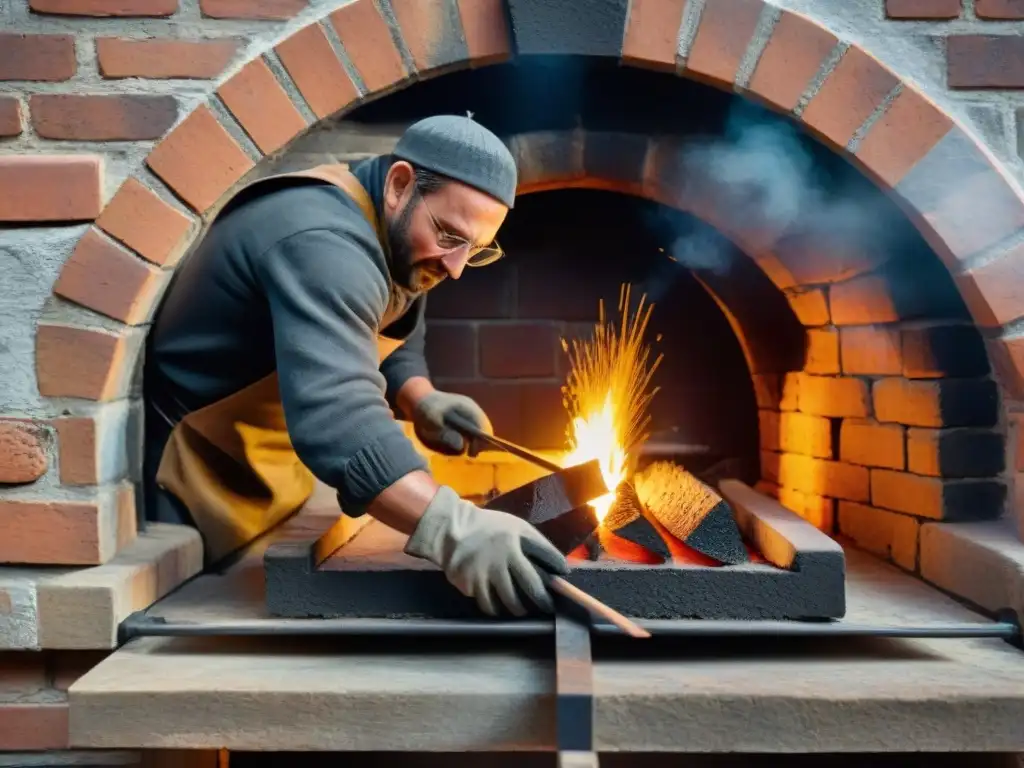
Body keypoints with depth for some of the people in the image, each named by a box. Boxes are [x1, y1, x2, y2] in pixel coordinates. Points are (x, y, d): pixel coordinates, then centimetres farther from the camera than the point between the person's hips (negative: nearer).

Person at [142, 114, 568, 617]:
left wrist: (421, 401, -12)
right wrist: (449, 526, -59)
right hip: (201, 471, -9)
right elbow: (335, 413, -48)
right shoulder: (323, 244, -33)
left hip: (273, 474, 9)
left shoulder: (400, 241, -1)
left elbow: (392, 344, 11)